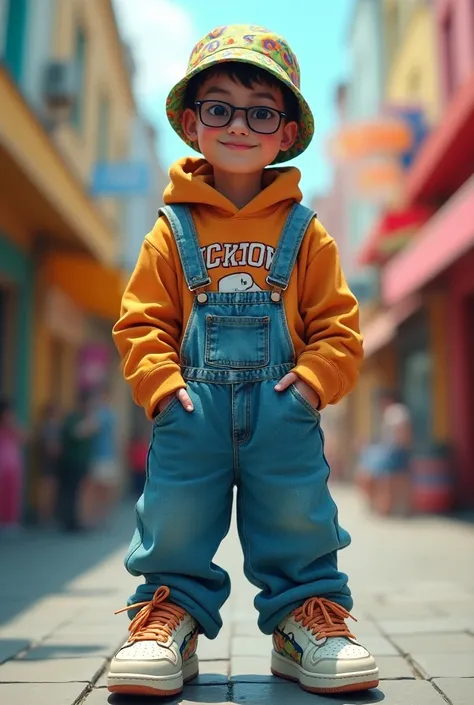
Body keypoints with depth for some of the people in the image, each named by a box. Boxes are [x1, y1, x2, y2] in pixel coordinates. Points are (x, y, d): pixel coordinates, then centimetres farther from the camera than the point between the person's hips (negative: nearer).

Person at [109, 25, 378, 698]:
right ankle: (170, 611, 21)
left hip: (283, 409, 0)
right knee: (176, 518, 2)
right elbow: (143, 320, 4)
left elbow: (337, 322, 4)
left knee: (298, 518, 4)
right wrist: (161, 383, -11)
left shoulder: (304, 231, 6)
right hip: (192, 407, 0)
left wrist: (313, 380, -12)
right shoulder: (173, 228, 6)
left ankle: (309, 610, 23)